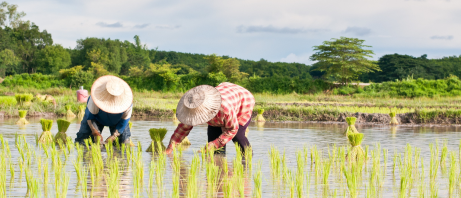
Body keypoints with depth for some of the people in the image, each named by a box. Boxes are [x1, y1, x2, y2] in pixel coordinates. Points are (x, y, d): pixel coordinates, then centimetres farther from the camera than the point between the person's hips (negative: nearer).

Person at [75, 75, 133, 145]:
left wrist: (112, 137, -23)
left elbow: (124, 121, -21)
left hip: (116, 121, 1)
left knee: (124, 143, -6)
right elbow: (90, 116, -23)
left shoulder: (127, 103, -38)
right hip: (97, 118, -1)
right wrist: (96, 134, -28)